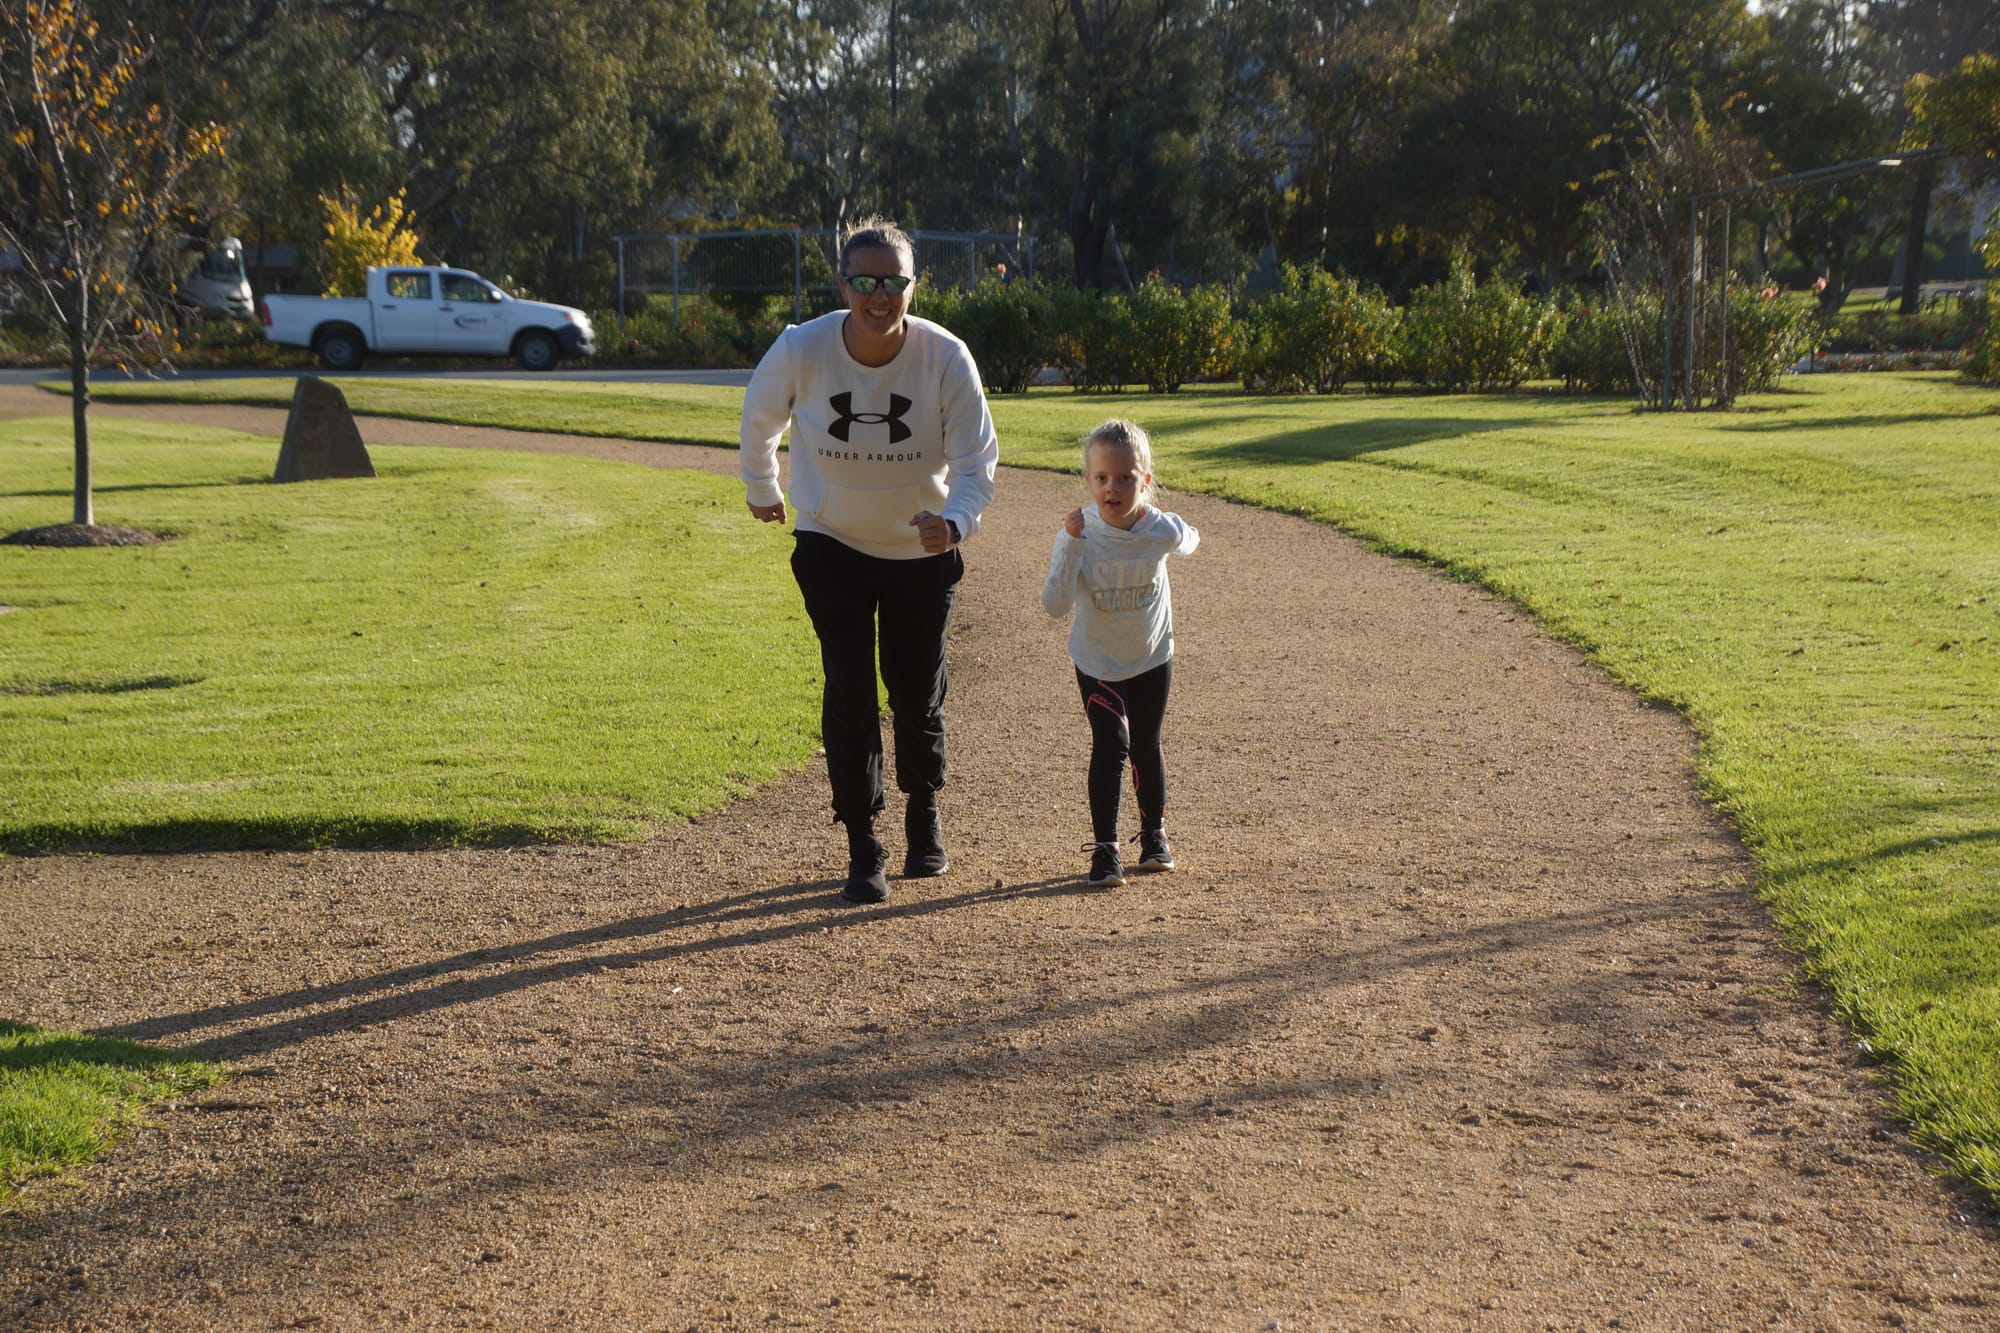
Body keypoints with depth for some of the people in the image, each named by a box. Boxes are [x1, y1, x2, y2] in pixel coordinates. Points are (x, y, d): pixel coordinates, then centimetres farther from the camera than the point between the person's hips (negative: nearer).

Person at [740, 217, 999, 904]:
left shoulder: (946, 358, -21)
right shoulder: (801, 350, -19)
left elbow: (977, 459, -18)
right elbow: (760, 419, 2)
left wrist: (955, 520, -38)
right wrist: (761, 489, 16)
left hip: (922, 552, 0)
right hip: (832, 545, 0)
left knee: (917, 698, 7)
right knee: (849, 693, -8)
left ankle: (924, 815, 35)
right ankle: (862, 850, 3)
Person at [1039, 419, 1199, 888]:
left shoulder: (1163, 530, -19)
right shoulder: (1078, 534, -23)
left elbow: (1189, 541, 7)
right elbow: (1054, 606, -32)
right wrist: (1070, 547, -38)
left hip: (1152, 659, 2)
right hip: (1097, 663, -2)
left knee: (1145, 746, 14)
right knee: (1111, 743, -16)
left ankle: (1154, 833, 35)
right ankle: (1104, 848, -9)